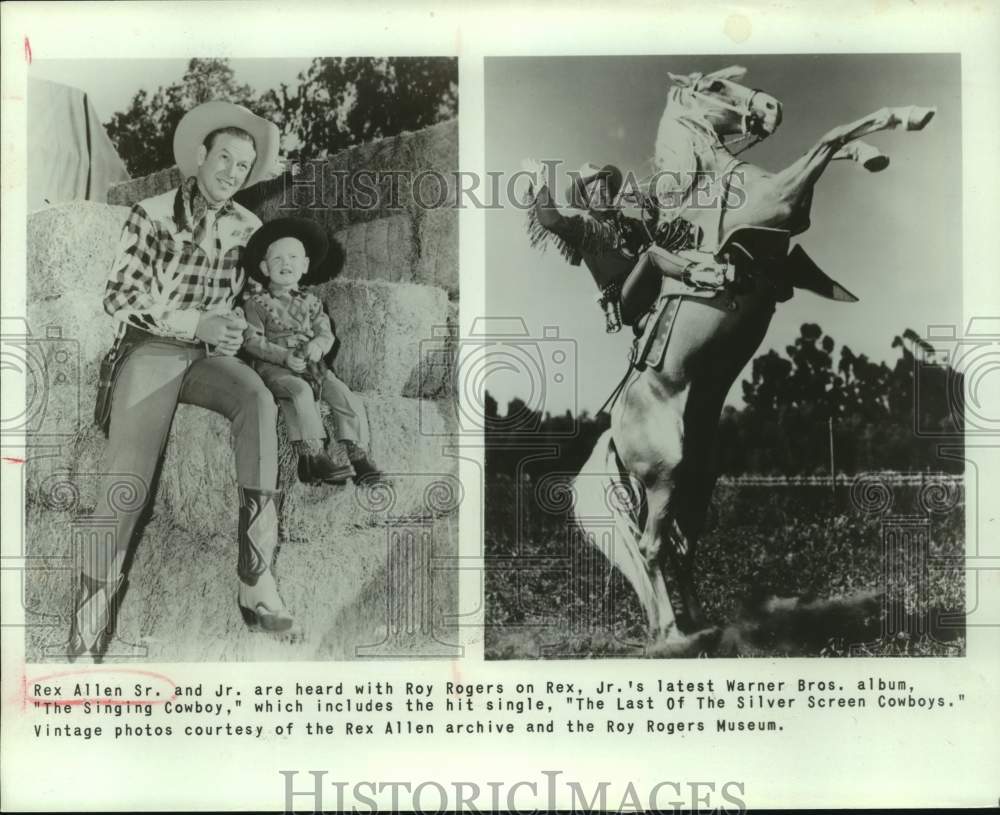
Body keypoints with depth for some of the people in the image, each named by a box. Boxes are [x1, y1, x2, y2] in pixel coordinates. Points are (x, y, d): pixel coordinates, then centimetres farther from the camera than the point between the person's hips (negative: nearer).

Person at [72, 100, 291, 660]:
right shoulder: (153, 215, -1)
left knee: (258, 399, -33)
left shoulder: (247, 226, 10)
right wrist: (197, 323, -18)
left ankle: (256, 576, -35)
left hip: (211, 353, 3)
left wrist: (235, 330, 0)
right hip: (151, 351, -3)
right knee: (127, 484, -23)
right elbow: (120, 297, -7)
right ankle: (87, 638, -18)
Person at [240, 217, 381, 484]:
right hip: (274, 367, -4)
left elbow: (326, 332, 11)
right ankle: (311, 455, -36)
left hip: (311, 365, 5)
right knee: (300, 391, -33)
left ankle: (355, 451, -13)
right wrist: (285, 357, -18)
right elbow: (252, 340, -6)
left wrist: (318, 345, -14)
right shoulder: (257, 303, 3)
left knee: (343, 394, -17)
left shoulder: (310, 302, 17)